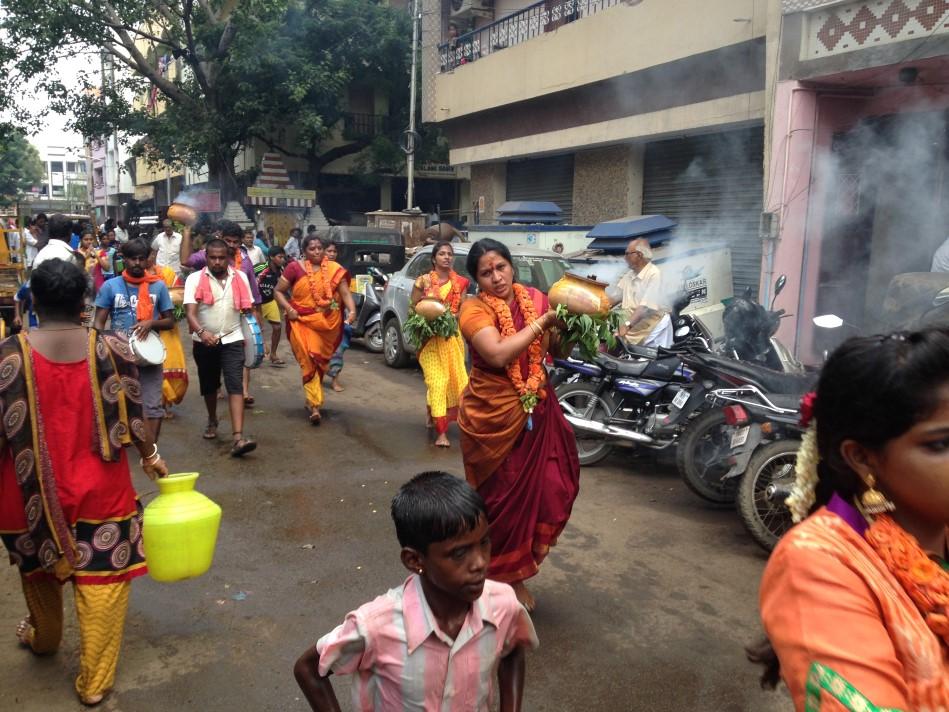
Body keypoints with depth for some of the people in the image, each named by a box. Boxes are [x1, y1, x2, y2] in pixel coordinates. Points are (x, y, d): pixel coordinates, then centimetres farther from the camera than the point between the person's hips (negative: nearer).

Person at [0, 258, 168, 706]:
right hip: (99, 491, -1)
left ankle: (43, 638, 53)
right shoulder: (112, 349, -11)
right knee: (102, 582, 11)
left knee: (40, 569, 27)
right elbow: (131, 419, -5)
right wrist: (150, 456, 13)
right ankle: (94, 681, 20)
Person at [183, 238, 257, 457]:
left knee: (236, 386, -14)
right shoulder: (195, 279, -7)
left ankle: (238, 438, -22)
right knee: (209, 386, 17)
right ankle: (212, 422, 44)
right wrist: (201, 332, -36)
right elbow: (190, 311, -18)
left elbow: (248, 308, 10)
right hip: (204, 341, 0)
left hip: (232, 340, 0)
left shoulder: (240, 278, 0)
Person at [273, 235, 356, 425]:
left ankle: (312, 398, 33)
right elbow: (278, 291, 3)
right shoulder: (295, 267, -2)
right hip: (302, 322, -2)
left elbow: (345, 293, -4)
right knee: (308, 361, -9)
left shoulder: (334, 269, 1)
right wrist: (288, 309, -12)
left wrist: (352, 310, -21)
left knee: (320, 362, 13)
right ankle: (315, 405, -9)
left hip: (327, 324, 2)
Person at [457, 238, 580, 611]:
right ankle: (502, 577, 30)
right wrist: (541, 322, -22)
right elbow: (498, 355, -27)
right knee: (502, 497, 7)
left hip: (537, 411, 5)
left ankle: (516, 569, 28)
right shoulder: (474, 309, -12)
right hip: (492, 415, -4)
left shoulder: (535, 298, 3)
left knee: (551, 489, 4)